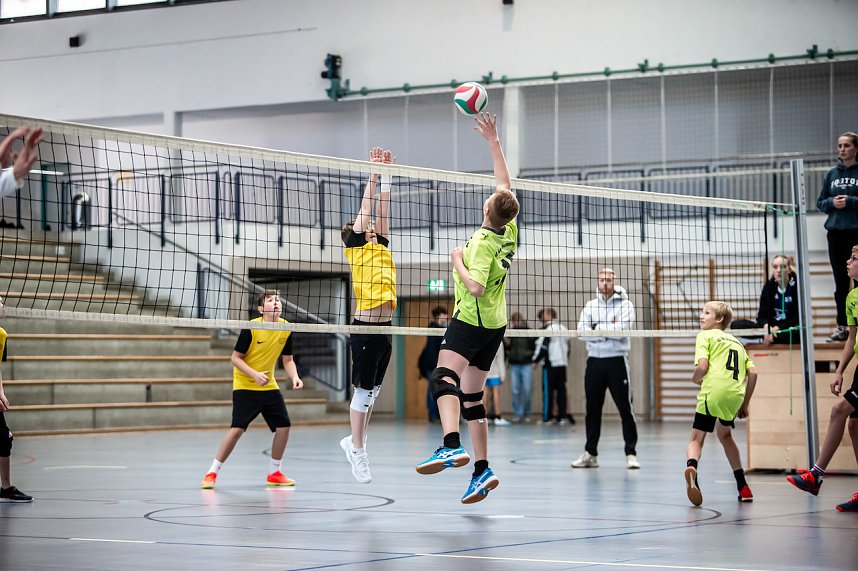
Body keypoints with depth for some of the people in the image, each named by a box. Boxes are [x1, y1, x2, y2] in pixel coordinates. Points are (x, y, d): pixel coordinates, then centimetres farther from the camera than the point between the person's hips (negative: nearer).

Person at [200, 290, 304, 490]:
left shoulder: (286, 329, -2)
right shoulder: (250, 328, -18)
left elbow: (287, 360, 8)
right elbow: (235, 358, -13)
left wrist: (295, 377, -10)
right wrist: (255, 374, -26)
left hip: (269, 386, 6)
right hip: (245, 385, -6)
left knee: (283, 426, -3)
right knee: (238, 428, -16)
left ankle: (274, 473, 14)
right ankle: (212, 473, -5)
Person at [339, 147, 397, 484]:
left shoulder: (381, 247, 17)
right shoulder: (356, 247, 1)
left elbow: (381, 208, 16)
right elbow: (365, 208, -2)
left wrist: (387, 177, 12)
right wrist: (373, 174, 1)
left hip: (385, 326, 7)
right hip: (365, 324, -7)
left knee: (373, 390, 13)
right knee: (363, 389, -3)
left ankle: (355, 441, 24)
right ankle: (357, 449, 4)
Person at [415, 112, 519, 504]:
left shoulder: (483, 241, -15)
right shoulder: (509, 231, 6)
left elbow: (476, 287, -25)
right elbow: (505, 183, 19)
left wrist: (458, 261, -10)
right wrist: (493, 141, 23)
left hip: (471, 321, -9)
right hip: (495, 325, 9)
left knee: (444, 378, -24)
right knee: (471, 396, 12)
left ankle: (452, 447, -46)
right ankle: (482, 470, 10)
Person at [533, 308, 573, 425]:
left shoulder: (548, 329, -11)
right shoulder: (563, 328, 12)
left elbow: (543, 347, -13)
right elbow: (567, 346, 18)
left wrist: (536, 360, -1)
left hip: (550, 364, -7)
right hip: (563, 363, 7)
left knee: (548, 390, -2)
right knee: (561, 390, 8)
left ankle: (547, 417, -1)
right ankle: (562, 416, 7)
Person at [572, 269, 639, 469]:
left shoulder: (625, 305, 0)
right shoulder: (590, 306, 11)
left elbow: (623, 329, -16)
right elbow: (582, 331, -2)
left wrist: (598, 328, -8)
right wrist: (610, 330, -12)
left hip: (617, 361, -4)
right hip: (594, 361, 4)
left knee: (625, 409, -4)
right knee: (592, 409, 7)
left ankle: (631, 454, 0)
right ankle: (590, 454, 15)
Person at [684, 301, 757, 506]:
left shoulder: (705, 336, 10)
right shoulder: (737, 342, 27)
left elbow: (702, 366, -6)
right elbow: (752, 373, 18)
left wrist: (695, 379, 15)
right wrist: (745, 404, 22)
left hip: (713, 392, -5)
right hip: (735, 396, 5)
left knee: (696, 438, 2)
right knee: (724, 434, 28)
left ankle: (691, 467, -33)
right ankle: (743, 487, 26)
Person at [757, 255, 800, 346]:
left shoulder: (796, 286, -10)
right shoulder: (769, 285, 2)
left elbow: (798, 318, -11)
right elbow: (762, 314, -2)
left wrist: (778, 328, -23)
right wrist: (767, 326, -25)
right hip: (772, 327, 4)